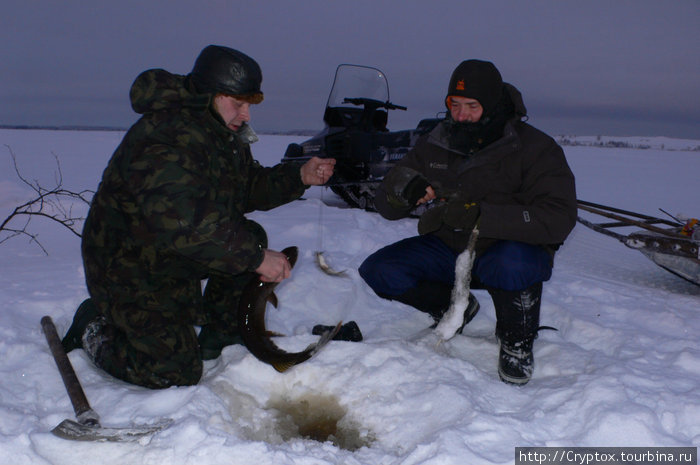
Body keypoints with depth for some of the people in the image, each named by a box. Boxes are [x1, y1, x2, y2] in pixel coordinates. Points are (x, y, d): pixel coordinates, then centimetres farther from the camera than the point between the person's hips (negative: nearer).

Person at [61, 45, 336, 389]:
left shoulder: (226, 134, 3)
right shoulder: (166, 139, -30)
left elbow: (249, 187, 9)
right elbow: (189, 225, -39)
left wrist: (300, 178, -6)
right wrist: (256, 258, -36)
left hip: (182, 254, 9)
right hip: (129, 267, -9)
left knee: (251, 238, -6)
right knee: (174, 373, -12)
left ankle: (219, 337, 10)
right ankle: (95, 326, 13)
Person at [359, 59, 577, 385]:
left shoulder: (535, 149, -15)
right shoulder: (433, 145, -1)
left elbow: (559, 219, -28)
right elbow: (386, 204, 1)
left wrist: (481, 215, -39)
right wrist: (407, 191, -25)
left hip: (512, 247, -4)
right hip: (448, 249, 5)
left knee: (511, 264, -40)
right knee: (378, 272, -12)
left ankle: (517, 344, -6)